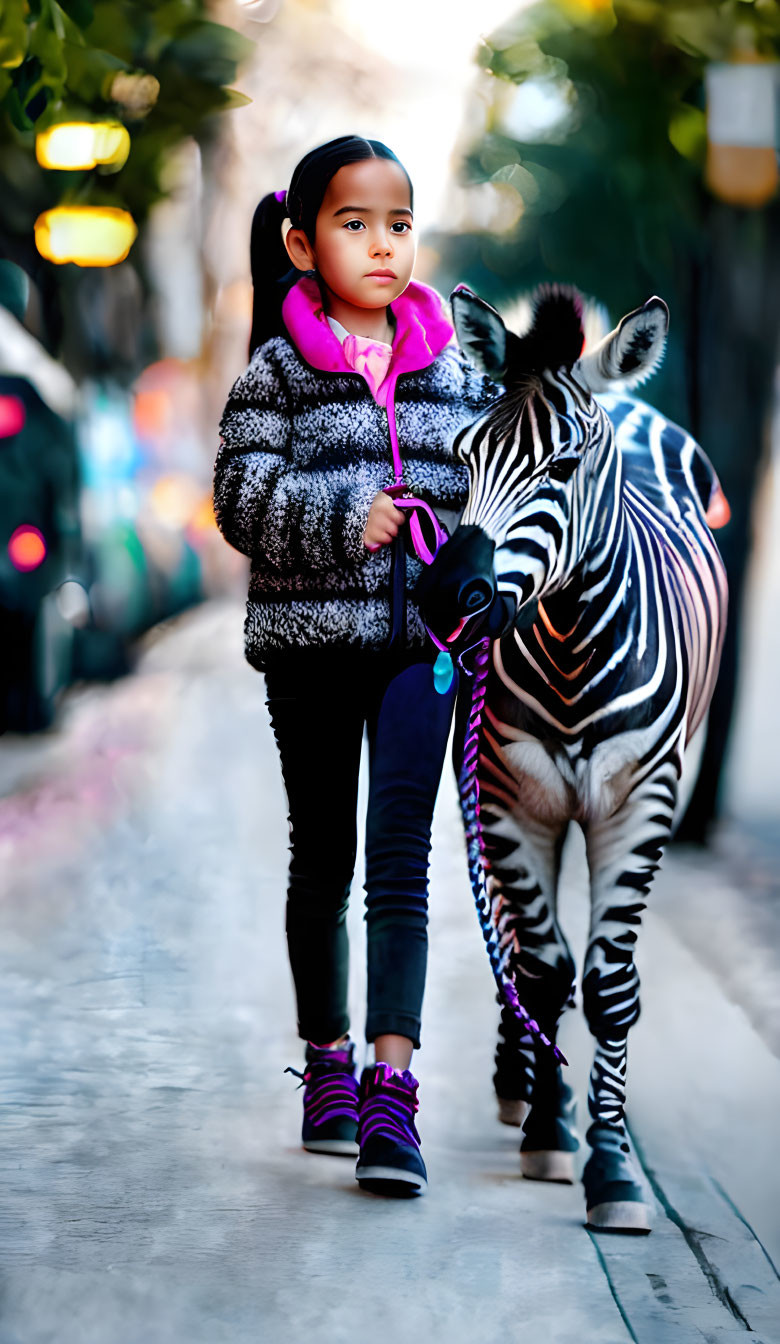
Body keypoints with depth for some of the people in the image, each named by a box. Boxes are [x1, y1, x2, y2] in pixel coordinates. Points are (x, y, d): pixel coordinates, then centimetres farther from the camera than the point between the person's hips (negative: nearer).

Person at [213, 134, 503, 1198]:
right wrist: (348, 517, -19)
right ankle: (328, 1059, 27)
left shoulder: (453, 366, 8)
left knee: (401, 858, -9)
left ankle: (391, 1084, -15)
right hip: (310, 635, -1)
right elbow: (242, 495, -9)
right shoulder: (277, 370, -1)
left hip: (421, 637, 1)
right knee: (322, 859, 12)